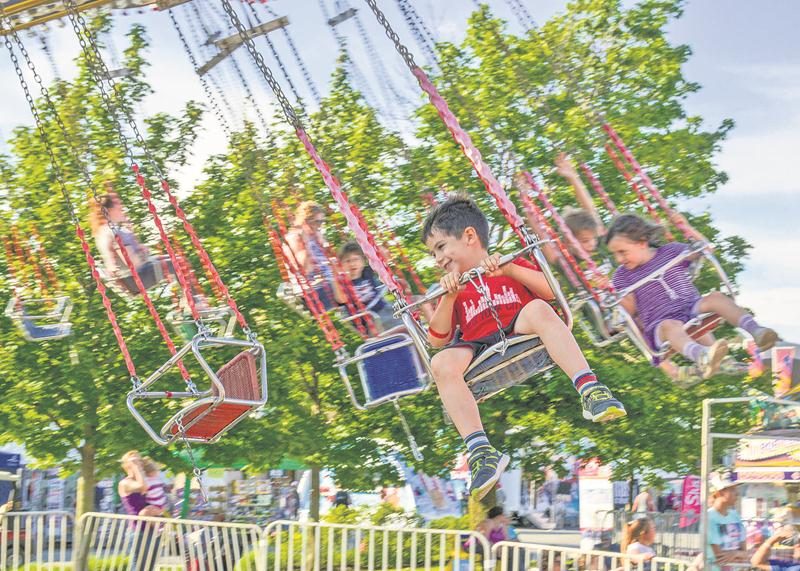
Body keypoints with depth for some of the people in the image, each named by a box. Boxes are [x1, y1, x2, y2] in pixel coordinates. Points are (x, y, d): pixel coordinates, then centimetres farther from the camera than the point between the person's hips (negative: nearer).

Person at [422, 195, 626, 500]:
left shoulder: (511, 265, 24)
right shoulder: (453, 288, 28)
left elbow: (550, 291, 5)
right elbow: (438, 340, 15)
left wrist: (509, 269, -4)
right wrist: (448, 298, 1)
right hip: (478, 351, 2)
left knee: (538, 308, -34)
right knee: (442, 363, -31)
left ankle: (590, 391, -45)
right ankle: (479, 451, -44)